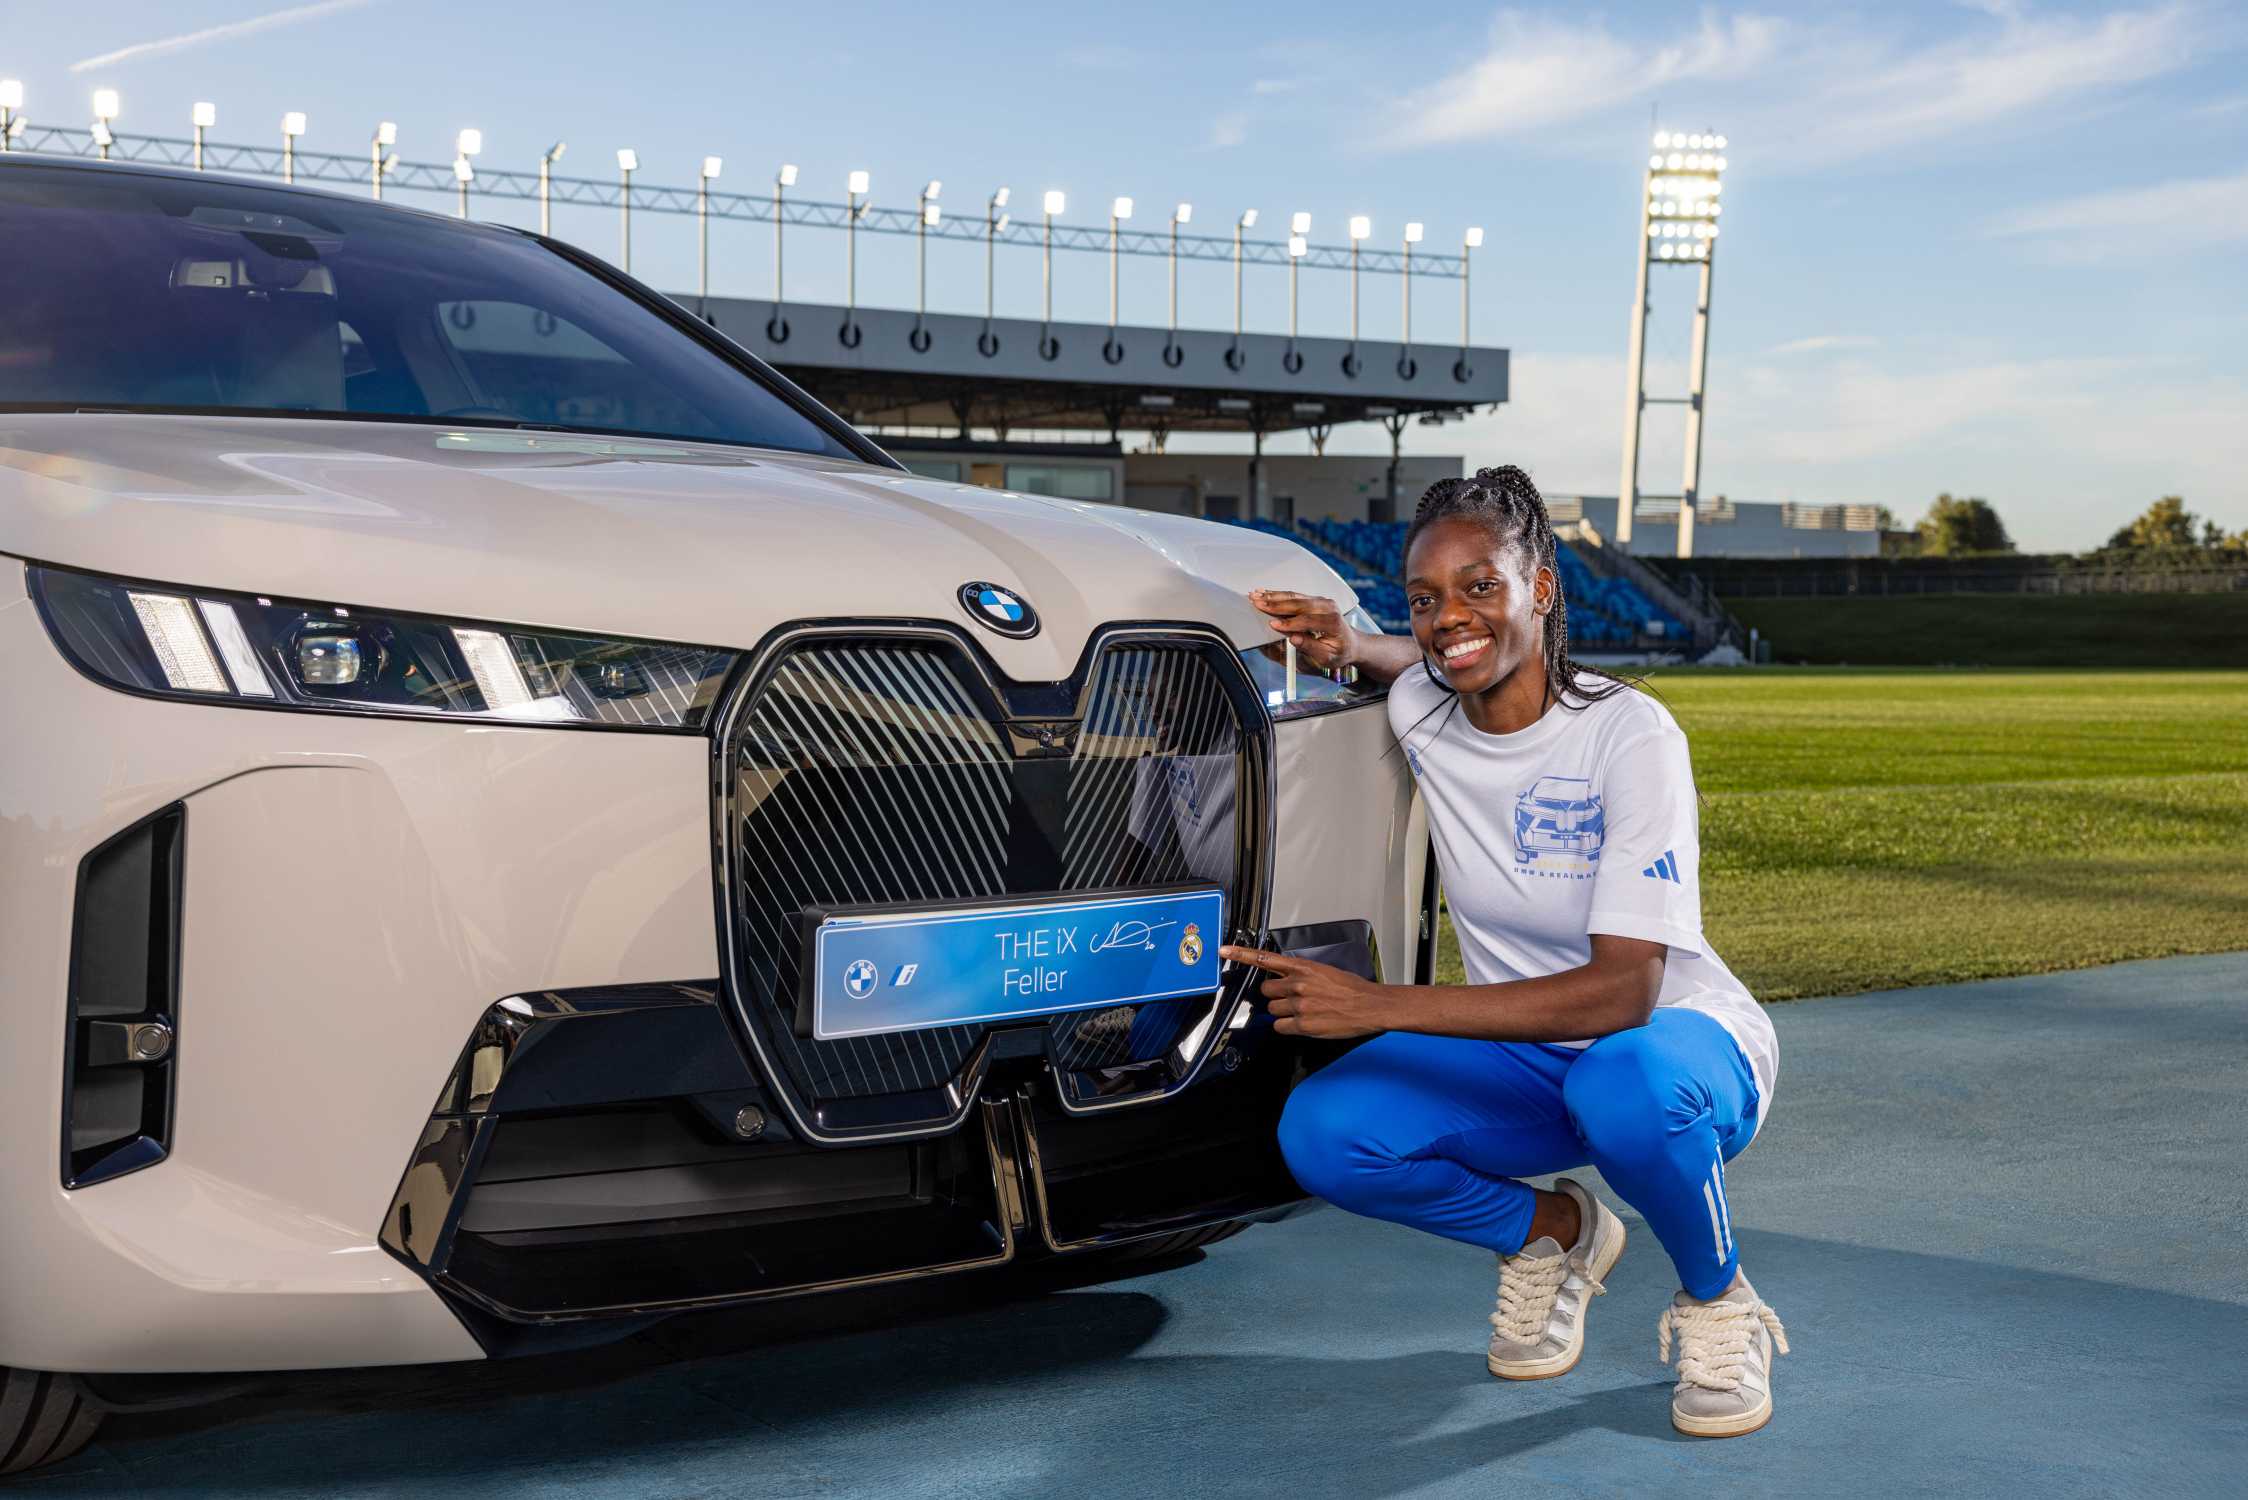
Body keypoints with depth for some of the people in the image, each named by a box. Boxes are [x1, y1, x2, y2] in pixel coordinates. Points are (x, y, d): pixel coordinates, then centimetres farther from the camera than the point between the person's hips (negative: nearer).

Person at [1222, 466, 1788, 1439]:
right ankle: (1551, 1232, 7)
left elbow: (1623, 991, -31)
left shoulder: (1628, 735, -23)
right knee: (1322, 1134, -22)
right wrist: (1343, 646, -4)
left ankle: (1719, 1305, -8)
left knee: (1624, 1087, -41)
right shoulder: (1419, 714, -7)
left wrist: (1378, 1006, -36)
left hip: (1680, 1043, -5)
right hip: (1525, 1059, 5)